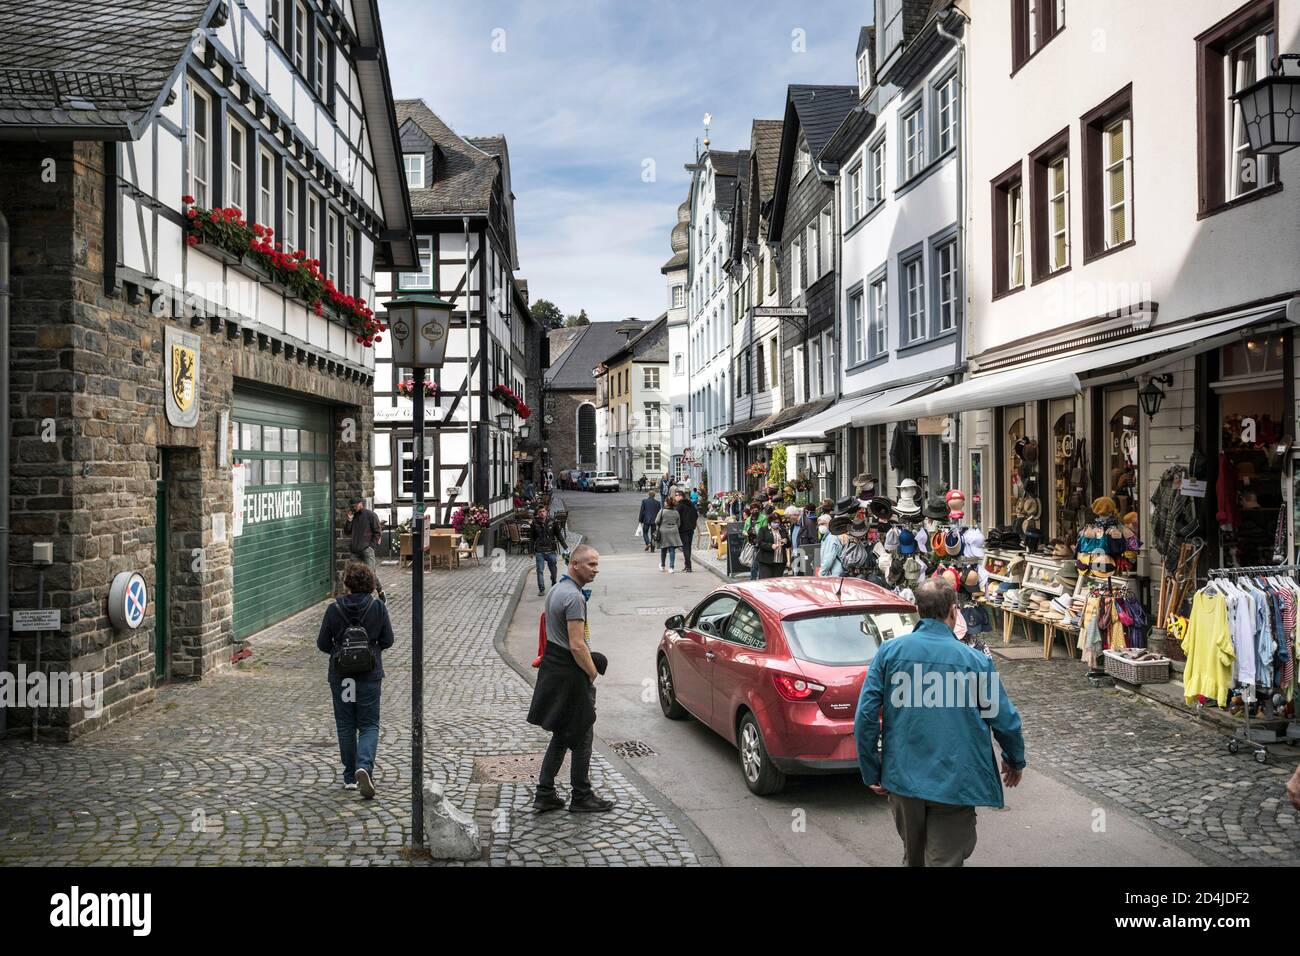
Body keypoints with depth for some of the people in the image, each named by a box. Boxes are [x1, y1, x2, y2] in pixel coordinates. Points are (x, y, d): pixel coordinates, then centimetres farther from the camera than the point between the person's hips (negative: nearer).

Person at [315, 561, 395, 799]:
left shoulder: (334, 609, -8)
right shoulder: (378, 608, -7)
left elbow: (322, 644, -4)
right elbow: (387, 641, -2)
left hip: (341, 675, 1)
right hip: (370, 674, 0)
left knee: (345, 725, 13)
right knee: (369, 725, 7)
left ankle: (350, 777, 18)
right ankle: (364, 766, -17)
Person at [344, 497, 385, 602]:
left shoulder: (371, 515, -1)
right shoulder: (354, 516, 16)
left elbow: (377, 533, -3)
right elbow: (347, 532, 15)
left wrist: (372, 546, -9)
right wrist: (349, 520, 1)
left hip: (367, 549, -6)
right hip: (355, 550, 6)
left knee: (371, 572, -13)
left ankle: (382, 596, -3)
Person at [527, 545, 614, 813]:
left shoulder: (556, 589, 11)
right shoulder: (574, 596, -20)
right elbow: (577, 645, -24)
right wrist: (593, 672, -10)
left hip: (553, 667, 10)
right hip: (570, 673, -10)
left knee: (561, 735, 17)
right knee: (582, 736, 3)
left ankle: (545, 794, 19)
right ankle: (581, 798, 13)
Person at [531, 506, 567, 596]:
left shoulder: (552, 521, -1)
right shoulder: (535, 523, 0)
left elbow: (559, 535, 6)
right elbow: (532, 538, 9)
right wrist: (532, 551, 12)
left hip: (550, 550, 0)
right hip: (539, 551, 0)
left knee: (553, 569, 9)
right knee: (539, 571, -5)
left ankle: (554, 584, 36)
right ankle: (541, 589, 2)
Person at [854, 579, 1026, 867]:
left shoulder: (890, 651, -5)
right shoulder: (975, 661, -8)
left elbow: (865, 715, -7)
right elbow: (1006, 721, -2)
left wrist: (871, 772, 4)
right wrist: (1015, 762, 18)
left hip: (902, 778, 3)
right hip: (954, 783, -3)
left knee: (913, 857, 24)